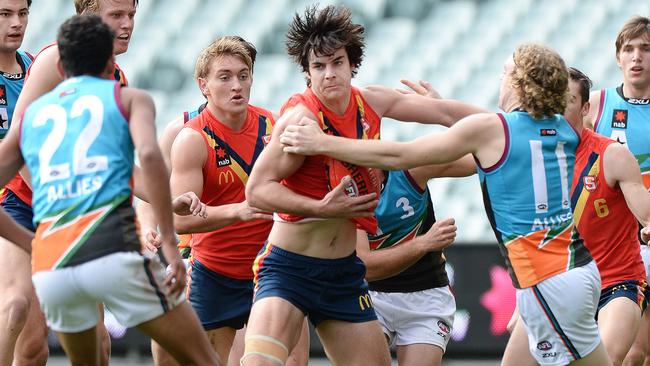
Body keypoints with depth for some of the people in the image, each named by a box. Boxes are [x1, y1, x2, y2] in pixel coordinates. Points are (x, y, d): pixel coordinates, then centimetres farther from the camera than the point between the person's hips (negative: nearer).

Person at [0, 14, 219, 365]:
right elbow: (149, 154, -7)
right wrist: (169, 242, -9)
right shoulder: (128, 98, 14)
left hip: (48, 269, 4)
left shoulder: (30, 114, 25)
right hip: (113, 250, -4)